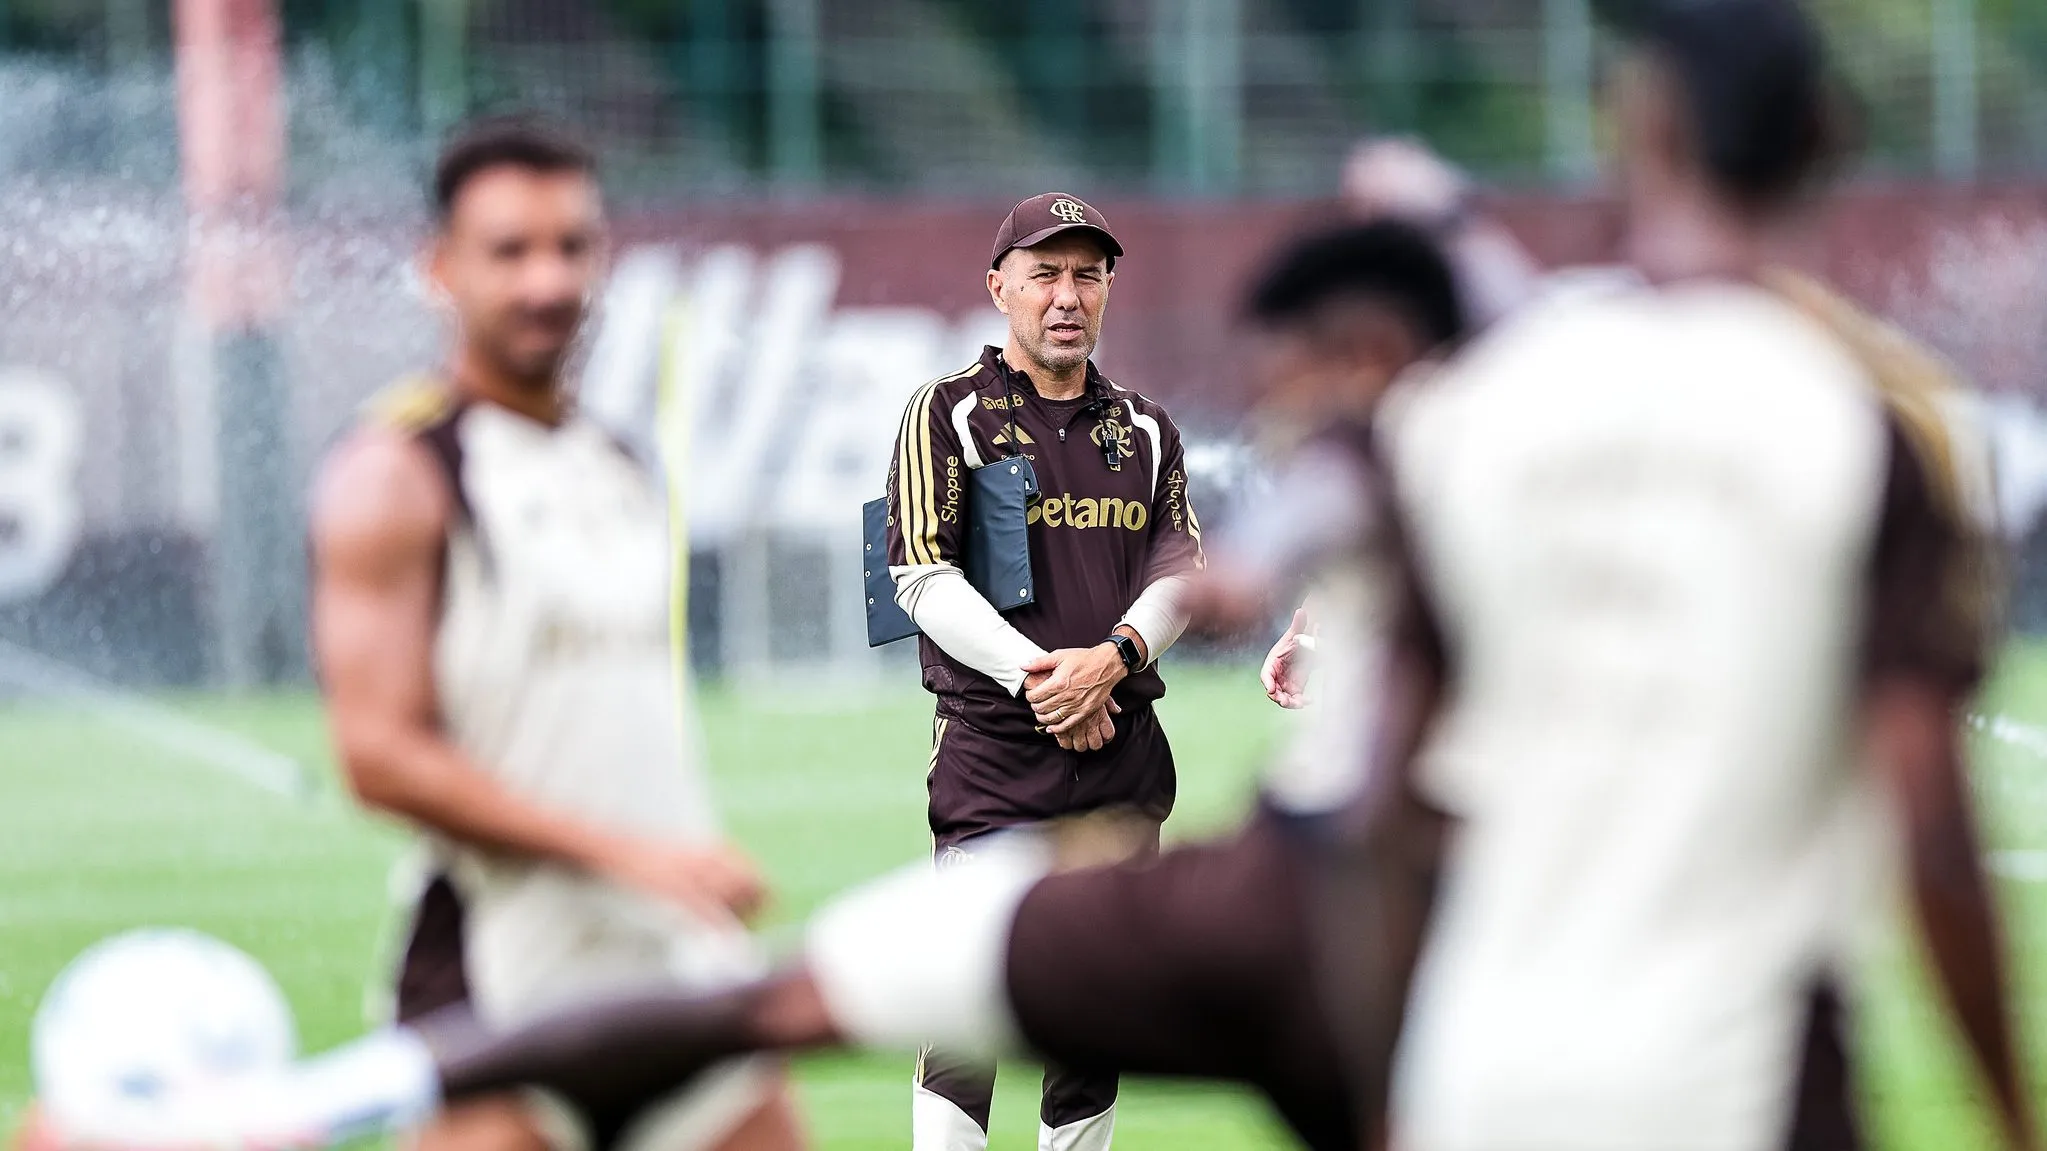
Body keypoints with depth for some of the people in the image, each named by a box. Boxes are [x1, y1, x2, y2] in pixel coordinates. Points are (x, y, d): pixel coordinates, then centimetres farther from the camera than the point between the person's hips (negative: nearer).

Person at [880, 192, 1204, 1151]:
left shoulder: (1145, 429, 16)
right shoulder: (949, 413, 1)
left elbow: (1180, 568, 8)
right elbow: (922, 575, -7)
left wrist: (1112, 658, -12)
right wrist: (1038, 676, -17)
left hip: (1125, 747, 5)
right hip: (993, 746, -5)